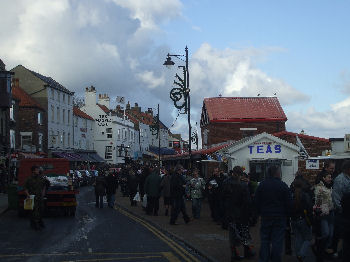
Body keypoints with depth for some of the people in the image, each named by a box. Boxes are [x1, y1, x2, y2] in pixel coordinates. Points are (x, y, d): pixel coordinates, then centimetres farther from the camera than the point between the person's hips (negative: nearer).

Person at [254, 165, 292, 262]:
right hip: (280, 218, -2)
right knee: (277, 241, 3)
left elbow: (257, 202, 5)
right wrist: (286, 215, 7)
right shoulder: (283, 186, -9)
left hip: (265, 217, 3)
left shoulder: (261, 185, 0)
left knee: (264, 240, 10)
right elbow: (289, 203, -6)